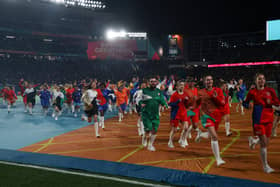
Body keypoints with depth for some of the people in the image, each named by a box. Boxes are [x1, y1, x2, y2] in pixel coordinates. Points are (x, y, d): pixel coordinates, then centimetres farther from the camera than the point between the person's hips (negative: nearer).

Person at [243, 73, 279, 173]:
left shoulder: (270, 90, 3)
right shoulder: (252, 92, -2)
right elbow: (245, 102, 8)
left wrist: (271, 102, -16)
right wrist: (248, 105, -14)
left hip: (268, 119, 4)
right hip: (258, 120, -4)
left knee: (266, 142, 12)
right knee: (264, 143, -8)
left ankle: (254, 140, 45)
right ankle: (265, 166, 6)